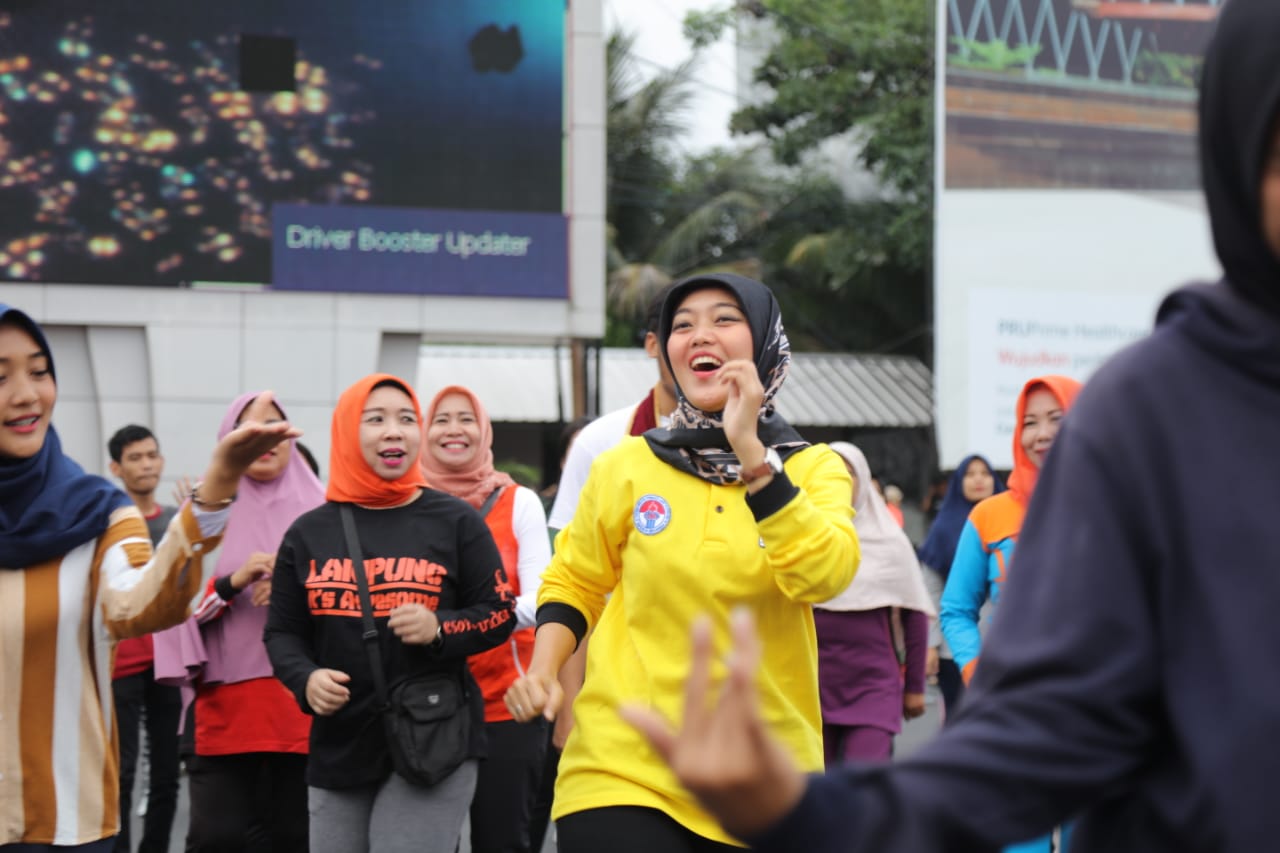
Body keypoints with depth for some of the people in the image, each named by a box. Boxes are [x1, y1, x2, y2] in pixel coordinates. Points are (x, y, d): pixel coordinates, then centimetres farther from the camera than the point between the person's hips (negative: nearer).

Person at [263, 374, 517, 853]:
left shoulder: (456, 522, 2)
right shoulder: (308, 533, 7)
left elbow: (499, 614, 4)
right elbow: (283, 632, 11)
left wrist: (440, 629, -15)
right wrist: (305, 680, -10)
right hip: (339, 746, 3)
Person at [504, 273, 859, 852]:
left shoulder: (814, 469, 2)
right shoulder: (626, 467, 2)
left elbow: (823, 576, -18)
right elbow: (574, 582, 16)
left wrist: (751, 452, -21)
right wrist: (543, 670, -1)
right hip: (625, 769, -1)